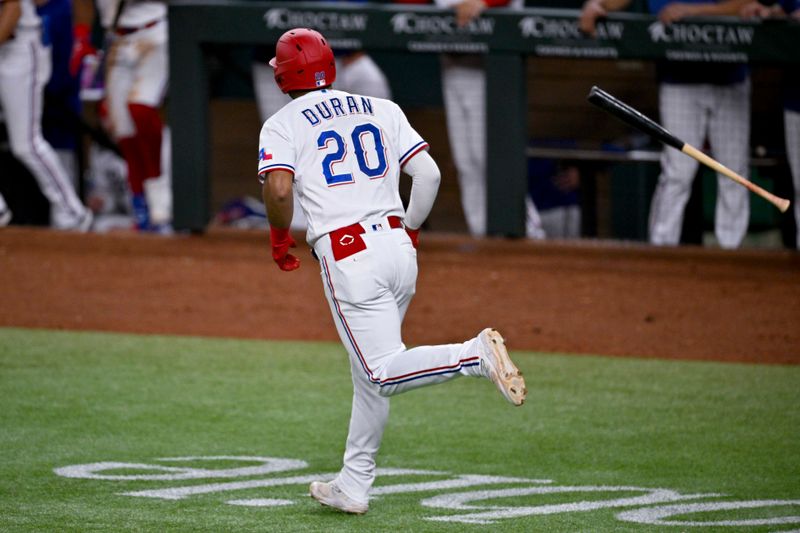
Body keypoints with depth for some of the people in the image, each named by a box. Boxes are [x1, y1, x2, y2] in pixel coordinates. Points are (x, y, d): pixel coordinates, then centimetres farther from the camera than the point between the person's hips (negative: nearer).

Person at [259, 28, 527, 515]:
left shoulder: (282, 125, 3)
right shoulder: (381, 109, 16)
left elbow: (279, 188, -13)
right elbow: (429, 174, 8)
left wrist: (280, 237, 5)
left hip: (347, 257, -6)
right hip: (398, 248, 6)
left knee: (384, 373, -9)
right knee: (369, 374, 16)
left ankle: (477, 353, -30)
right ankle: (353, 487, 20)